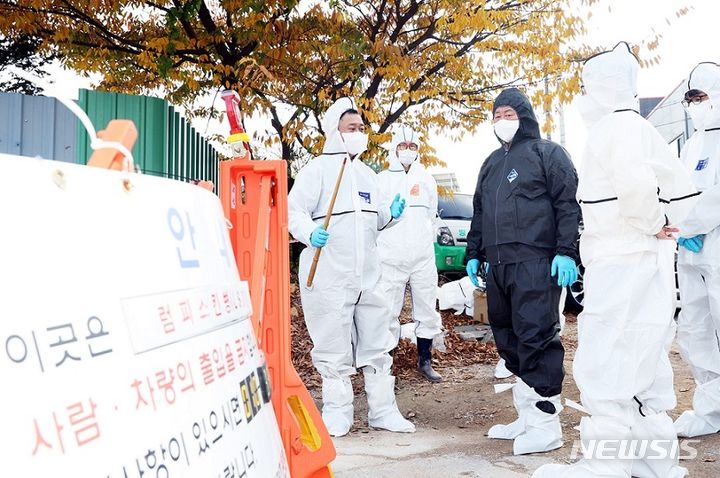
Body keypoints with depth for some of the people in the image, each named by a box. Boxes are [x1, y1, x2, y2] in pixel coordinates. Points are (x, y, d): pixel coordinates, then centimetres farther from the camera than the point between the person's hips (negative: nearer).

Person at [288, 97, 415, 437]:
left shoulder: (367, 174, 18)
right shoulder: (318, 169, -4)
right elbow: (294, 211, -9)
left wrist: (390, 214, 6)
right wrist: (310, 233, -27)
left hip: (367, 274, 7)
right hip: (328, 276, -7)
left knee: (376, 344, 11)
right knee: (334, 347, 1)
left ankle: (383, 411, 21)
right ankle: (337, 412, 14)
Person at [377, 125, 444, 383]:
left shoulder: (427, 179, 12)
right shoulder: (382, 180, 2)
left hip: (423, 256, 3)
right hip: (390, 258, -3)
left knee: (427, 311, 8)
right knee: (388, 313, -4)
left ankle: (425, 361, 20)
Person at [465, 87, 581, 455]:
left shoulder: (546, 153, 2)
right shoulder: (491, 163, 24)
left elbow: (568, 204, -6)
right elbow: (479, 212, 29)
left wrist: (567, 251, -16)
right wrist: (474, 253, 23)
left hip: (536, 264, -8)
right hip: (497, 266, 8)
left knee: (536, 338, -11)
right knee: (508, 340, 8)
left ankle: (546, 423, -6)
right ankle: (526, 418, 16)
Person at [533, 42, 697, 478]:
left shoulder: (614, 125, -11)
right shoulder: (637, 127, 19)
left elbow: (635, 183, -30)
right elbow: (680, 186, 24)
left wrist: (652, 224, -15)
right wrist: (664, 222, 11)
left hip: (624, 267, -10)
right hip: (644, 267, 10)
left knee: (605, 366, -8)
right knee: (641, 366, 14)